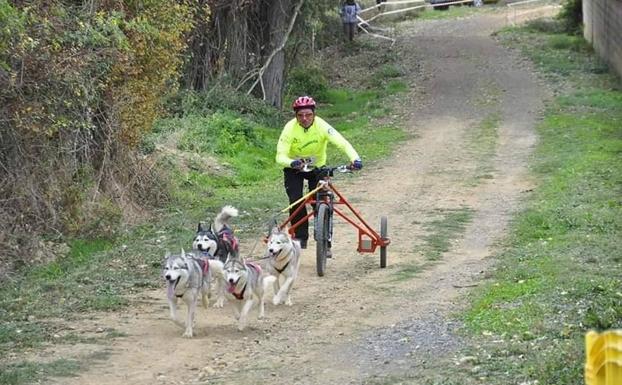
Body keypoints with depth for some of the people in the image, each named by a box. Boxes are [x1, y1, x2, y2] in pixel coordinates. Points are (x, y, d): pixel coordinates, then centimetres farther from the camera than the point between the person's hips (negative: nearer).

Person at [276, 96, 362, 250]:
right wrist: (292, 163, -57)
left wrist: (355, 159, -57)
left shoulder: (321, 126, -27)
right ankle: (300, 237, -2)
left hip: (317, 167, 0)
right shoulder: (290, 128, -27)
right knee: (296, 202, -19)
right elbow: (280, 156, -34)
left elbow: (342, 143, -38)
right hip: (294, 168, 0)